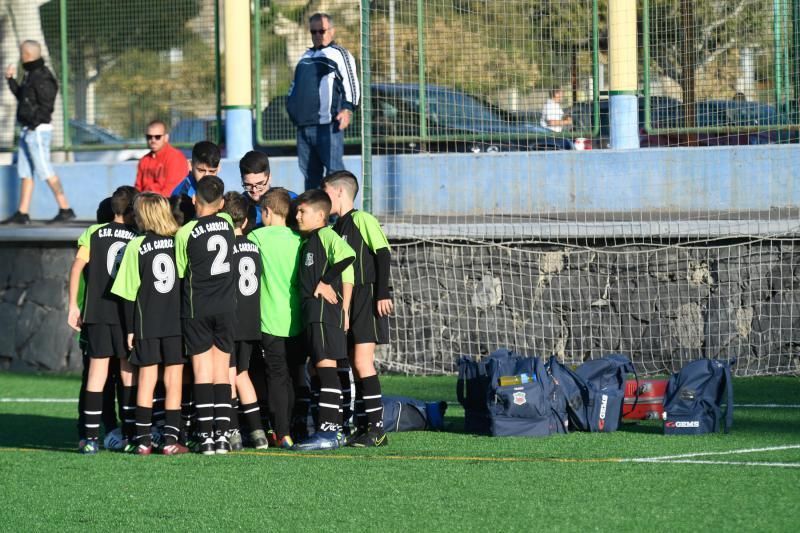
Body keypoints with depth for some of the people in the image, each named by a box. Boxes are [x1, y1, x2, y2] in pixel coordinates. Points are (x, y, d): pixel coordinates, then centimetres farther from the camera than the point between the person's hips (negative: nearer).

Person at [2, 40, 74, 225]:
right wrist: (11, 79, 23)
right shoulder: (30, 75, 14)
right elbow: (22, 97, 23)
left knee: (45, 171, -9)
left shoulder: (42, 77, -16)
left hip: (38, 131, -10)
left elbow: (47, 105, -21)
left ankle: (65, 209, -6)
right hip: (28, 131, 10)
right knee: (24, 172, 10)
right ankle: (22, 213, 12)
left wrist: (34, 123, -22)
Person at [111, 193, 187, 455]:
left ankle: (143, 439, 2)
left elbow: (129, 292, -2)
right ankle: (171, 438, -1)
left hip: (146, 323, -1)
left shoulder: (136, 246, -4)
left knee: (146, 378, 5)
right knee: (174, 379, 3)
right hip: (178, 322, 1)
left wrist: (130, 328, 5)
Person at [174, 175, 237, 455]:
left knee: (202, 373, -1)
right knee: (222, 373, 6)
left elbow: (180, 272, 0)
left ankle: (206, 435, -6)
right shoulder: (227, 223, 0)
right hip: (226, 306, 3)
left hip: (197, 308, -3)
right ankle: (222, 434, 0)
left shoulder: (185, 233, -9)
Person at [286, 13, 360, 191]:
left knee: (334, 169, -12)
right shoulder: (306, 56, 24)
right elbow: (295, 84, 34)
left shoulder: (339, 54, 1)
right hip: (304, 124, 8)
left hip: (327, 124, -8)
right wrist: (291, 104, 22)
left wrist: (347, 109, -19)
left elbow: (352, 84, -8)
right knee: (309, 172, 10)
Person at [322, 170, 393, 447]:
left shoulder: (363, 220, -7)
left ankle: (377, 428, -13)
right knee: (356, 365, 7)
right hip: (346, 301, 8)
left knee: (362, 362, -14)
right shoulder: (335, 229, 17)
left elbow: (383, 254, -13)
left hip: (367, 298, -8)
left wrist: (383, 293, -18)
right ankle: (363, 427, 9)